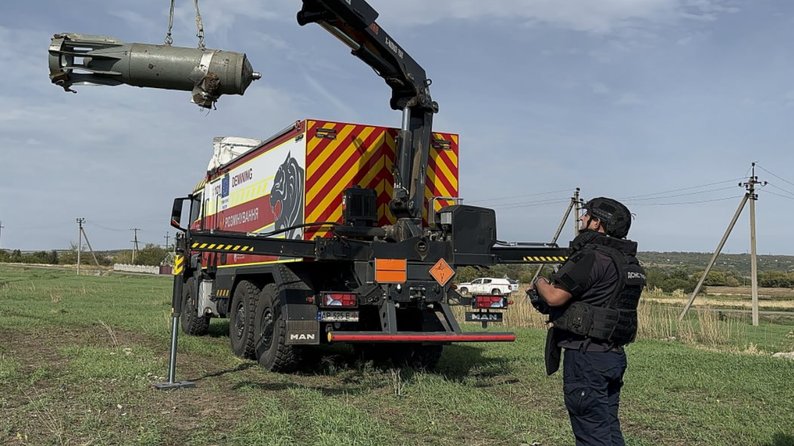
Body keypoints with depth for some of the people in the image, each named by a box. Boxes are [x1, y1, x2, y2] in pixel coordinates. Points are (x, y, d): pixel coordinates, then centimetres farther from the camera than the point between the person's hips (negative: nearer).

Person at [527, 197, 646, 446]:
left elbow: (555, 297, -19)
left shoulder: (592, 257, -18)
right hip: (613, 355, 9)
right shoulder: (627, 261, 13)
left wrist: (541, 283, 3)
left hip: (586, 357, -9)